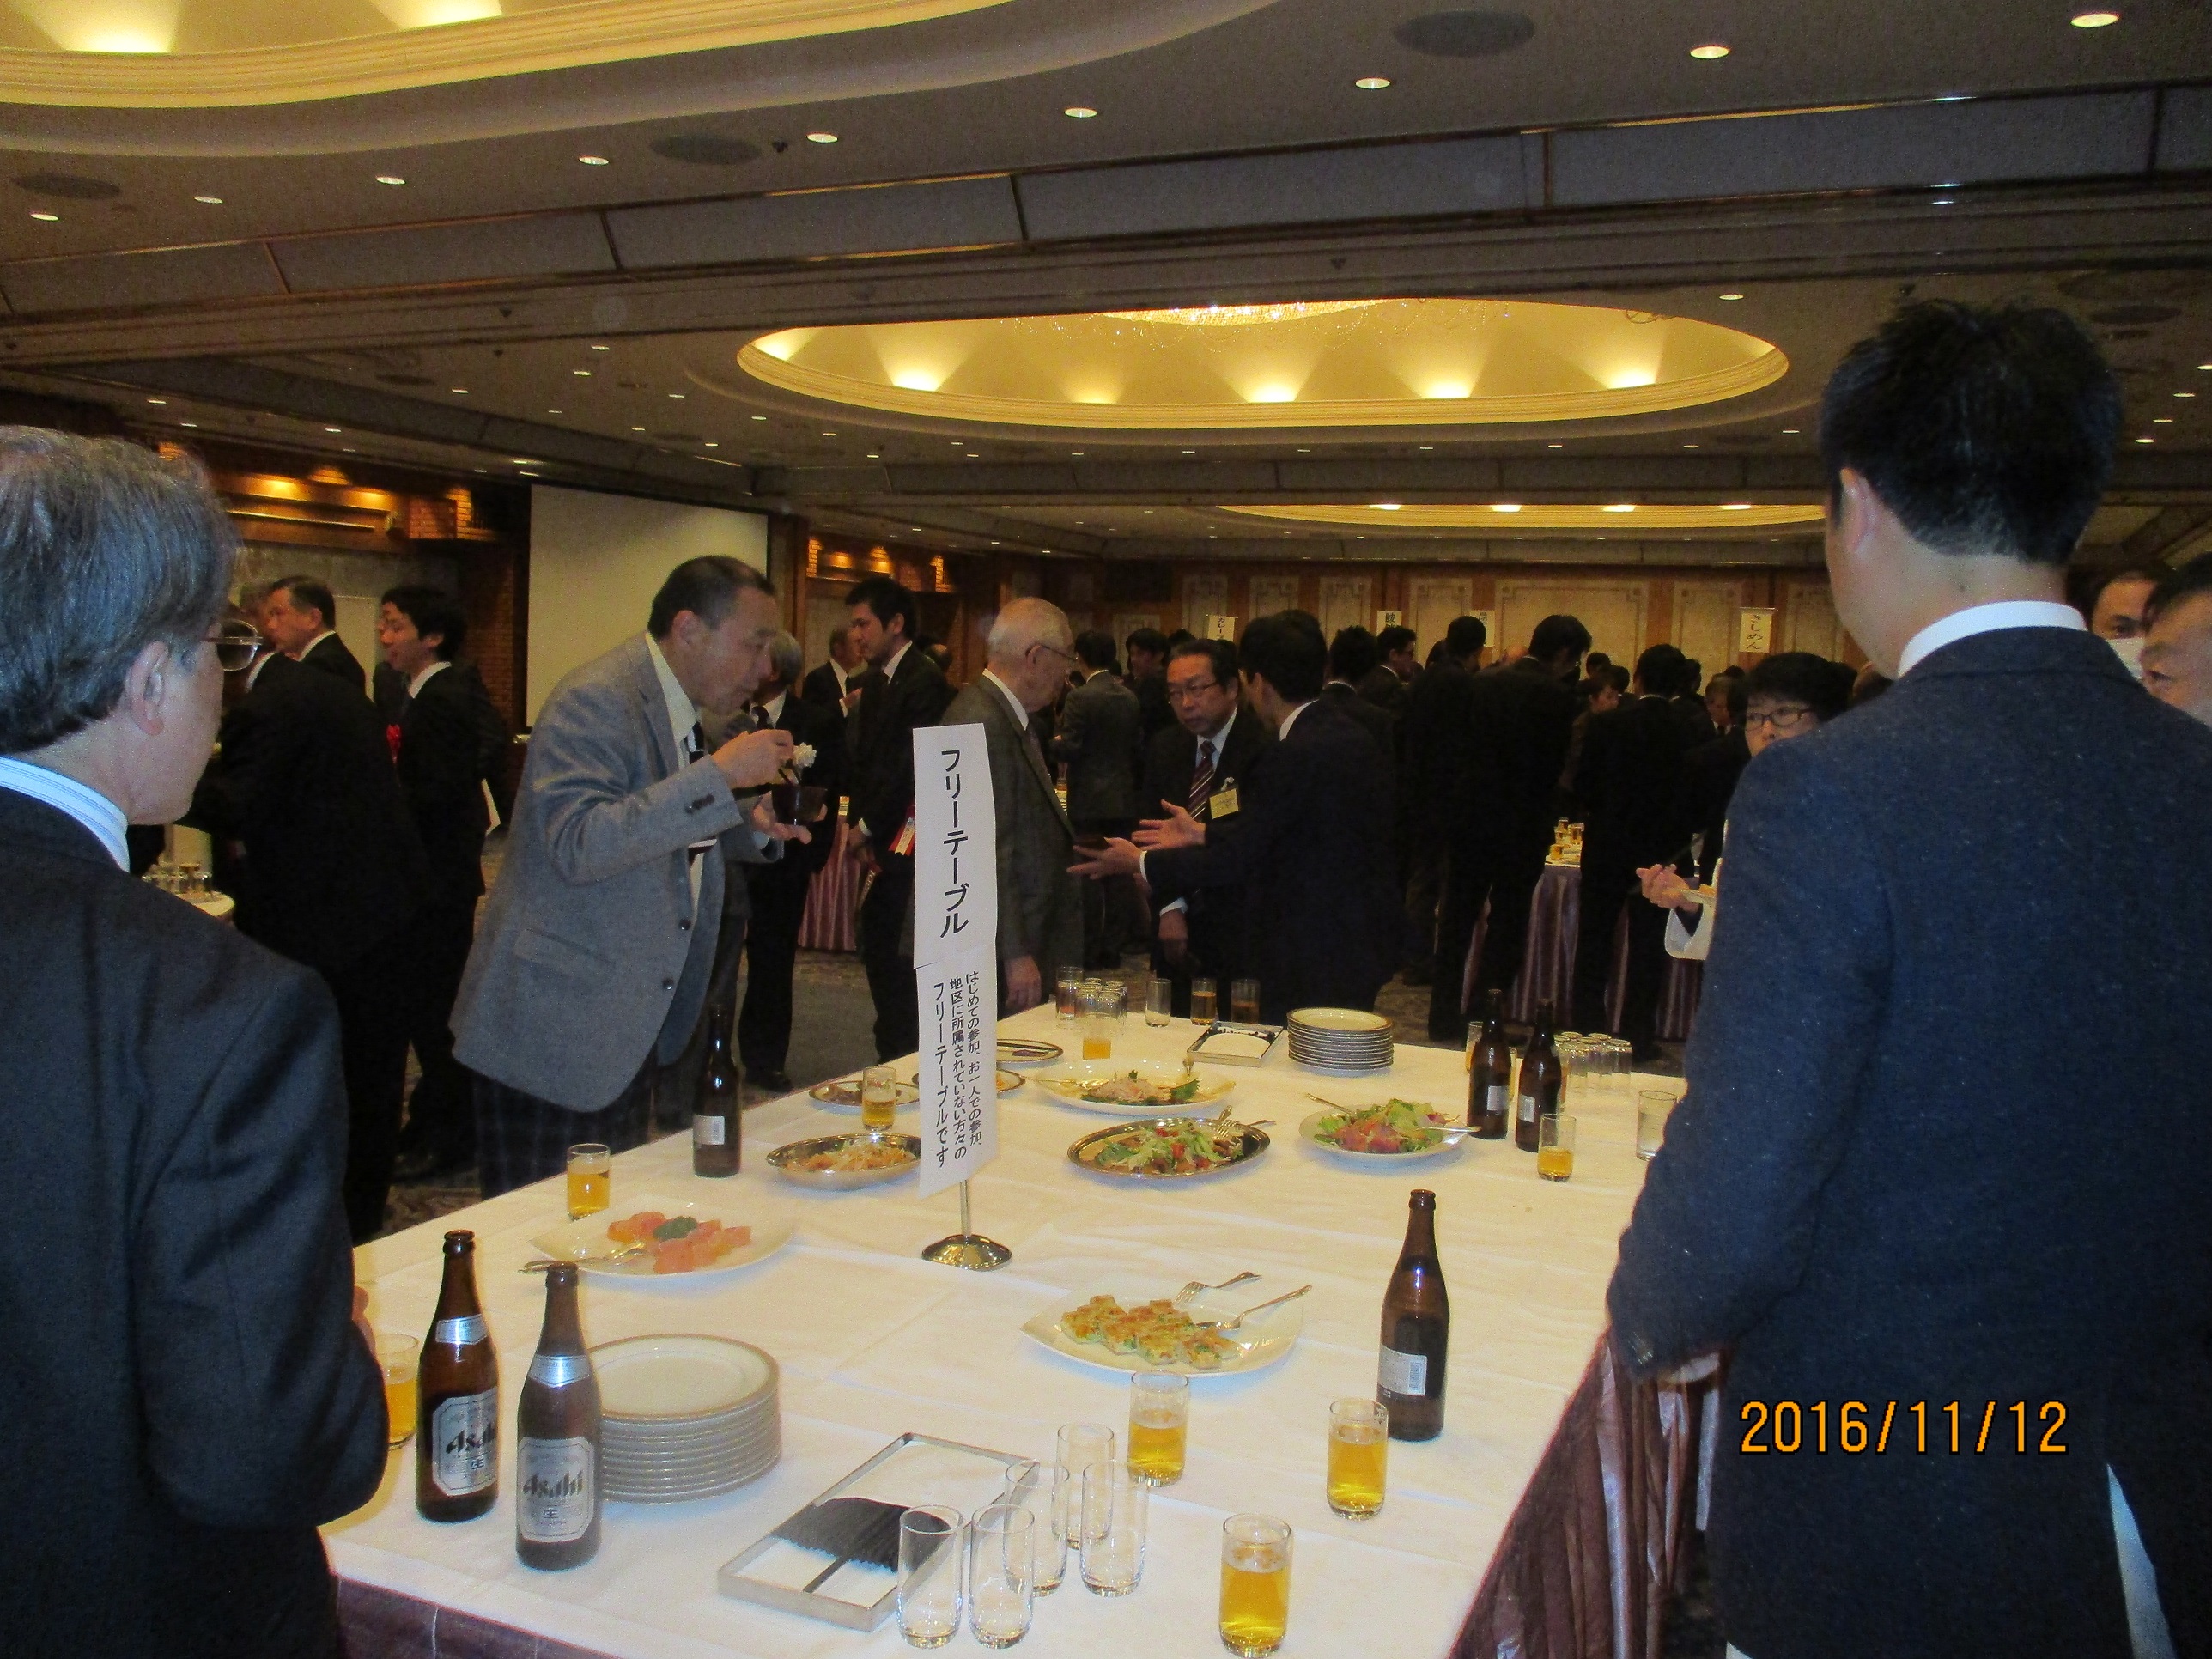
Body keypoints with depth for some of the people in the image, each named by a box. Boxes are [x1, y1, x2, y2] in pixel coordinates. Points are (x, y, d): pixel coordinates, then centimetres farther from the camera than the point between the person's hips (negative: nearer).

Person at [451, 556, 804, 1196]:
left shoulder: (680, 710, 11)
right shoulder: (595, 701, -17)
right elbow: (579, 846, -30)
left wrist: (751, 827, 3)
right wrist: (720, 774, -29)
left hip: (631, 1035, 9)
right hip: (554, 1035, -9)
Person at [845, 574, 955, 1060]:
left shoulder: (924, 682, -13)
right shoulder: (876, 681, 15)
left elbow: (911, 766, -18)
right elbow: (859, 759, 14)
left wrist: (868, 825, -10)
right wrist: (859, 824, 1)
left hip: (904, 837, -9)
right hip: (880, 840, 9)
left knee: (890, 950, -6)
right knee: (878, 948, 12)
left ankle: (901, 1056, 4)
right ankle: (894, 1051, 23)